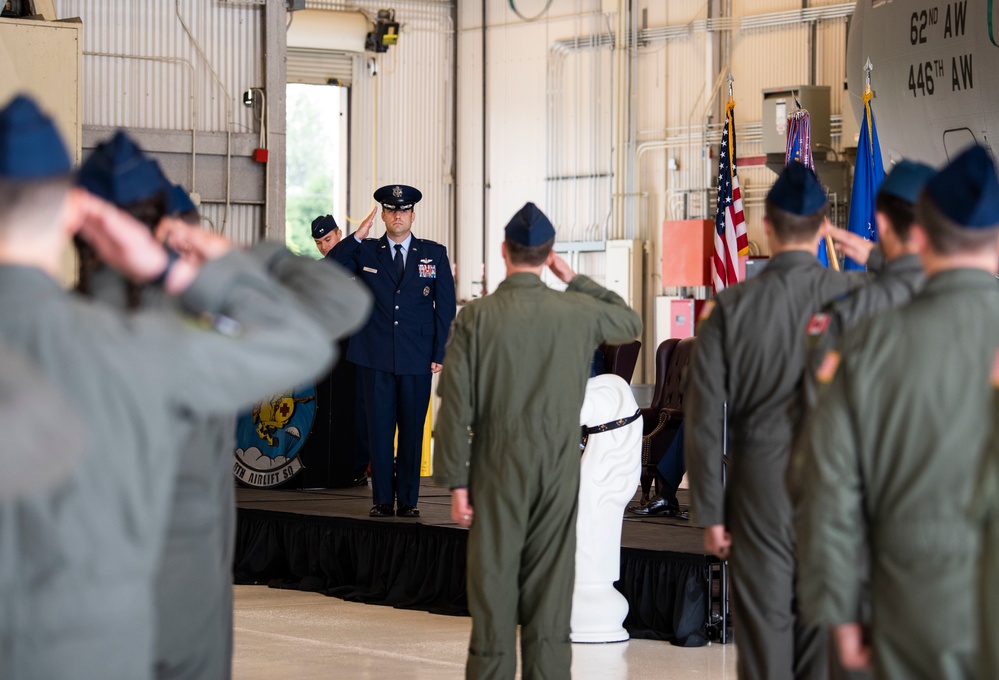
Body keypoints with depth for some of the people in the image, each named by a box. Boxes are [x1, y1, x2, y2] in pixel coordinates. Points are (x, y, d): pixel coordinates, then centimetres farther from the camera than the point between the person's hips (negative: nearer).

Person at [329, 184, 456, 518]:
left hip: (417, 360, 0)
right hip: (375, 358, 0)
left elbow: (446, 307, 5)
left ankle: (408, 500, 11)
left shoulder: (434, 254, 6)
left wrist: (441, 353, -2)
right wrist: (357, 237, -11)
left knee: (412, 431, 4)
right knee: (379, 429, 2)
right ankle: (382, 499, 9)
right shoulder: (365, 252, 7)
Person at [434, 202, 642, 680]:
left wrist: (456, 482, -3)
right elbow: (630, 322, 20)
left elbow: (456, 405, -8)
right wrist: (576, 281, 20)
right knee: (550, 588, 6)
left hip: (497, 472, -1)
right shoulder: (577, 312, -2)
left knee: (493, 587, 3)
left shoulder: (476, 317, -7)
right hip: (559, 471, 2)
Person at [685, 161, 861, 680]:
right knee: (826, 637, 9)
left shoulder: (730, 308, -6)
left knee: (764, 638, 6)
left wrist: (710, 512, 2)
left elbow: (704, 419, -4)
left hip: (761, 495, 0)